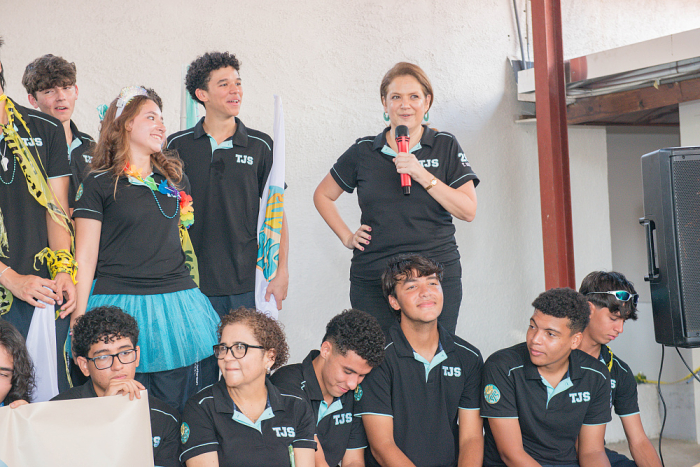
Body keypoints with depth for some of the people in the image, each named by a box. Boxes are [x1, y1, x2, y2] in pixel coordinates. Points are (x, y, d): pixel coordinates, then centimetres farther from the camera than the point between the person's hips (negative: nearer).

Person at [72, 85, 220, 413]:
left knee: (182, 409, 2)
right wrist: (80, 322, -4)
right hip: (120, 305, -4)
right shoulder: (99, 184, 1)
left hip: (177, 301, 4)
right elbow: (85, 256, -1)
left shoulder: (175, 179, 15)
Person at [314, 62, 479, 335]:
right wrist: (346, 237, 9)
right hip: (372, 279, 1)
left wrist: (422, 175, -11)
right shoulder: (363, 151, 8)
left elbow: (469, 211, -3)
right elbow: (323, 196, 21)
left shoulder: (446, 146, 5)